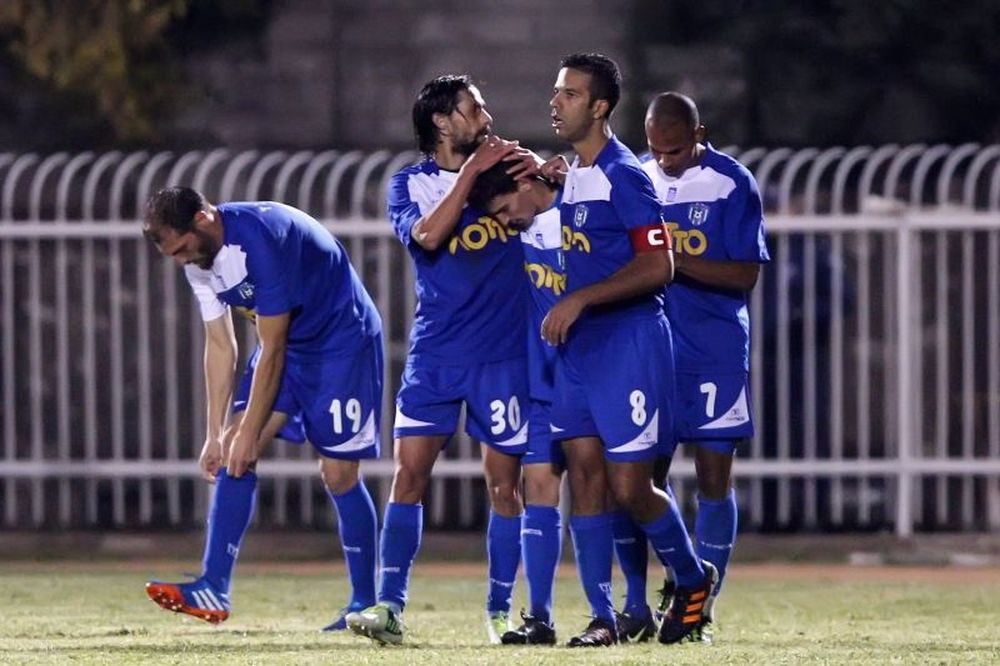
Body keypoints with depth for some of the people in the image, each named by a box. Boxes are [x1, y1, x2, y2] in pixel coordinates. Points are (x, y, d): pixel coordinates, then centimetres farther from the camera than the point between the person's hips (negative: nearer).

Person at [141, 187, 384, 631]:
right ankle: (213, 588, -10)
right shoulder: (198, 259, -3)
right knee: (233, 454, -7)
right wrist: (217, 435, 3)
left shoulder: (260, 237, -30)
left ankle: (365, 604, 5)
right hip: (289, 342, 8)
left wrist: (248, 434, -20)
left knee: (339, 474, -7)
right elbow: (220, 346, 5)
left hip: (343, 340, -8)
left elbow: (272, 350, -25)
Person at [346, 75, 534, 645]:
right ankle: (390, 607, -9)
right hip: (435, 355, -1)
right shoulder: (411, 184, 3)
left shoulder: (503, 169, 8)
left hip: (503, 352, 1)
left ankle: (501, 610, 10)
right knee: (410, 473, -9)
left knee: (504, 481, 2)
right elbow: (428, 235, -15)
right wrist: (472, 171, -17)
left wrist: (538, 168, -15)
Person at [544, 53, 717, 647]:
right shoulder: (572, 176, 13)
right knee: (584, 475, 3)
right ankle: (603, 617, 5)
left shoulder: (623, 176, -14)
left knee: (629, 484, -5)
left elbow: (658, 265, -20)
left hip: (630, 343, -8)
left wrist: (579, 301, -22)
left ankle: (693, 579, 19)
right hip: (580, 344, 9)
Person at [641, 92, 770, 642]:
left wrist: (676, 261, -22)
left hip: (714, 353, -4)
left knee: (714, 476, -2)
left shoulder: (733, 185, -7)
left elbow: (747, 273, -12)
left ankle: (701, 609, 2)